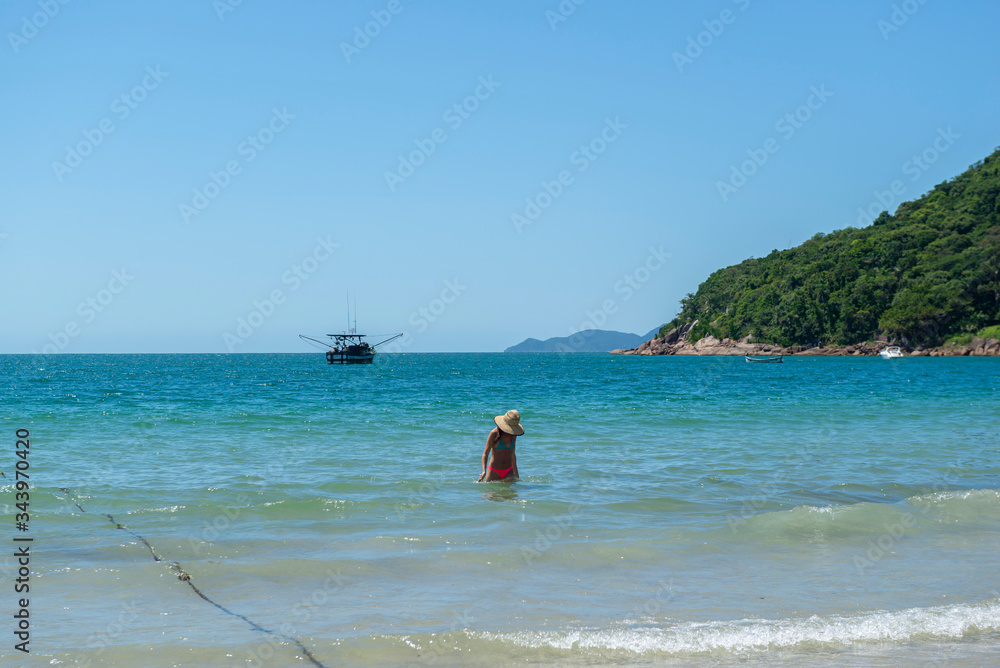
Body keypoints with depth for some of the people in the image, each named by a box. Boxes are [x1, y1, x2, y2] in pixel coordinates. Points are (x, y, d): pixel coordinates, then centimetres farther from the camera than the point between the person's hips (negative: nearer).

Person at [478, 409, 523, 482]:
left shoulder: (513, 435, 3)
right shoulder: (494, 434, -11)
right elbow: (485, 453, -13)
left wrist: (516, 474, 23)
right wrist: (484, 471, -27)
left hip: (508, 472, 4)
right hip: (494, 472, -4)